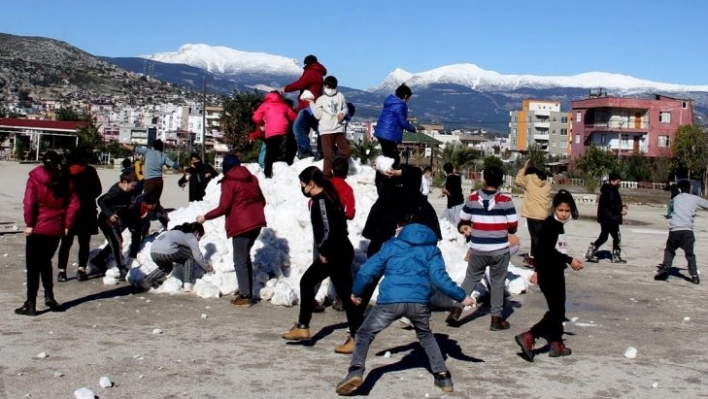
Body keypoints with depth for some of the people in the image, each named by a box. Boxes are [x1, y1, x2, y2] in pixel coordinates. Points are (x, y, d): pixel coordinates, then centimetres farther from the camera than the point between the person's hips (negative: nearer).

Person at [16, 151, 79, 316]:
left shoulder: (35, 178, -5)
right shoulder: (64, 180, 5)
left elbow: (29, 203, -14)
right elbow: (74, 204, -1)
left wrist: (29, 224, -6)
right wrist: (67, 225, 5)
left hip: (38, 228, -3)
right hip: (56, 229, 4)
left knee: (33, 266, 3)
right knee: (45, 261, 22)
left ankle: (30, 304, 3)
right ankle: (49, 296, 18)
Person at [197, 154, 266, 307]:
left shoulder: (229, 182, -8)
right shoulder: (252, 178, 12)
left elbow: (223, 207, -14)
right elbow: (262, 200, 16)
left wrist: (205, 217, -3)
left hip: (241, 225, -7)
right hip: (256, 222, 7)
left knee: (240, 260, 0)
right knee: (245, 257, 19)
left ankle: (245, 296, -2)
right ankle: (247, 292, 19)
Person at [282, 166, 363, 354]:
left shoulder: (321, 201, -17)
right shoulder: (326, 197, 12)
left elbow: (327, 230, -25)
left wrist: (324, 252, -11)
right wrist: (324, 252, 12)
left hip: (337, 254, -11)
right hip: (335, 252, 11)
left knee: (345, 294, -6)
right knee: (307, 282, 19)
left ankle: (357, 339, -2)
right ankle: (302, 327, 28)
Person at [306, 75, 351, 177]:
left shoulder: (340, 96, 8)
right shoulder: (320, 99, 3)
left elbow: (346, 108, 18)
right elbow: (318, 115, -4)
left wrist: (343, 113, -4)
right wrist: (312, 103, -11)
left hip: (339, 129, 3)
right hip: (326, 130, -3)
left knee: (346, 151, 3)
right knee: (328, 154, -4)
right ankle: (327, 175, 4)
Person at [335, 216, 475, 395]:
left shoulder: (390, 245, 19)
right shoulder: (432, 249, 20)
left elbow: (367, 271, 15)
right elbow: (439, 278, 6)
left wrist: (357, 292, 31)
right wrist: (461, 297, 14)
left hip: (390, 300, -2)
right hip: (419, 302, 2)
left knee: (365, 334, 16)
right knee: (426, 336, 31)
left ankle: (356, 370, -7)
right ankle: (442, 376, 23)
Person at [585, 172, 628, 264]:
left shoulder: (607, 189, 15)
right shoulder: (611, 190, -17)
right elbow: (610, 205, -24)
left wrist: (621, 206, 10)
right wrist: (620, 211, -15)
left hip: (604, 218, 10)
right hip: (610, 218, -10)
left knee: (603, 237, 14)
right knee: (617, 237, 1)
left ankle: (591, 252, 9)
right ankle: (616, 257, 8)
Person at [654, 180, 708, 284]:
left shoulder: (676, 198, 19)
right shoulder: (695, 199, 9)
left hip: (674, 229, 2)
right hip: (687, 230, -2)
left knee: (669, 250, 21)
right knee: (690, 254, 8)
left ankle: (665, 268, 5)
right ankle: (694, 275, 0)